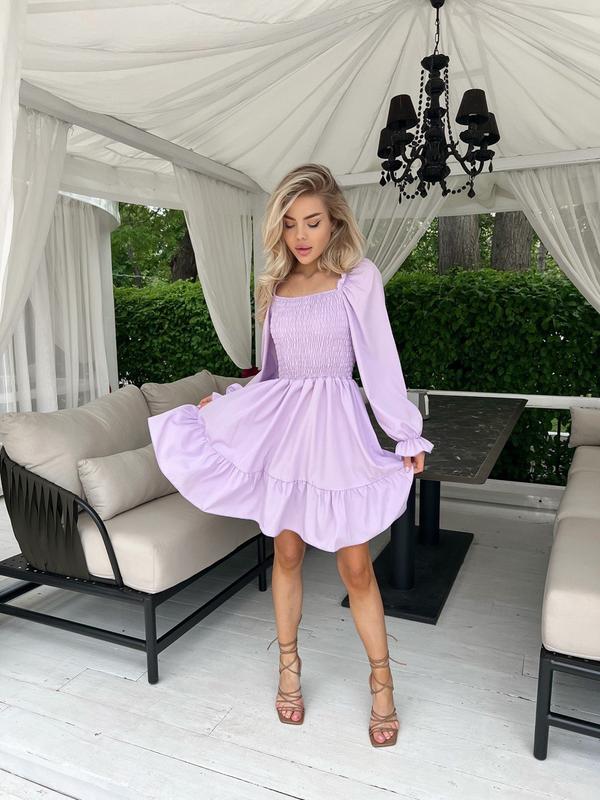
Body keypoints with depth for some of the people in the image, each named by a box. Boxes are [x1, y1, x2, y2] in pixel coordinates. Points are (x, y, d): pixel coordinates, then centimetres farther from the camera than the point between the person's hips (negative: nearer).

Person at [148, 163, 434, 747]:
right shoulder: (273, 286, 10)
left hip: (338, 426, -3)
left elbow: (380, 362, -5)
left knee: (355, 565, 2)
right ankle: (288, 665, 33)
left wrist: (408, 435, -6)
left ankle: (381, 682, 23)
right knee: (287, 553, 12)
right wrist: (222, 401, 13)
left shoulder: (359, 278, -3)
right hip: (282, 424, 4)